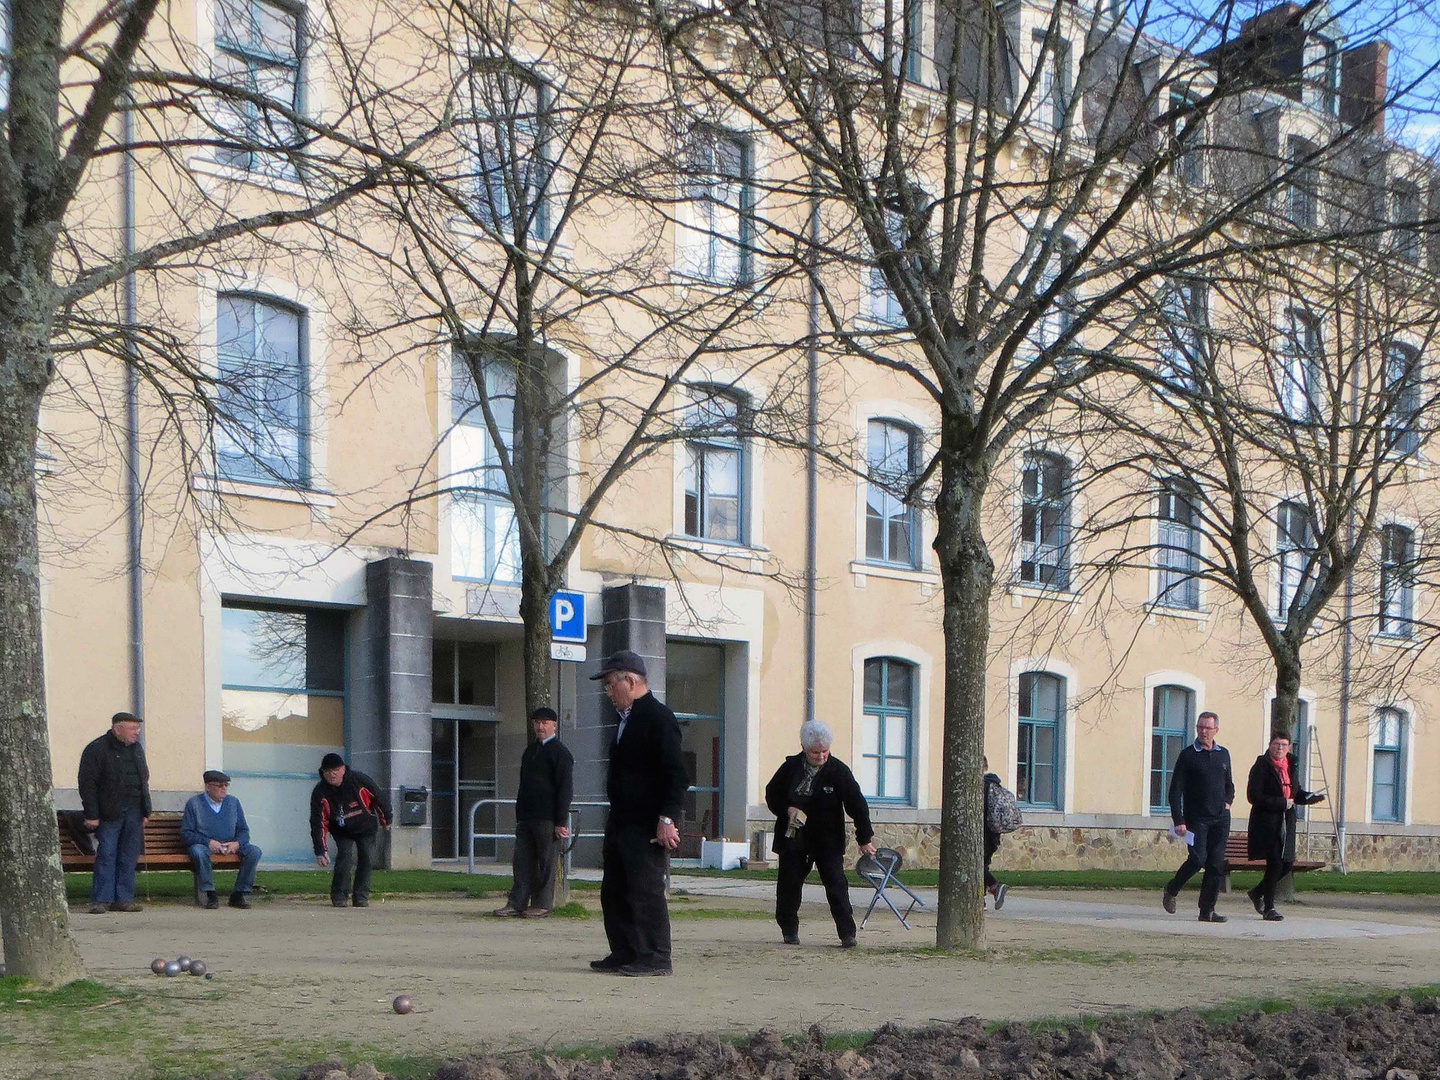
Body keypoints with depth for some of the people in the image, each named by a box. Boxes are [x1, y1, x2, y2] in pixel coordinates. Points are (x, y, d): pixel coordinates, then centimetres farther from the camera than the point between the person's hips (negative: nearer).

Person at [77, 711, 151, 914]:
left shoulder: (136, 749, 16)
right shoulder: (96, 750, -5)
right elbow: (87, 784, -9)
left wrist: (145, 812, 16)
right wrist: (91, 815, -13)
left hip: (134, 812, 6)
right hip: (109, 813, -6)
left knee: (129, 857, 4)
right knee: (106, 855, -7)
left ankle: (123, 899, 8)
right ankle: (101, 900, -4)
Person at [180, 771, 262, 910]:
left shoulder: (233, 802, 12)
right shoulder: (194, 803, 0)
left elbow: (243, 830, 12)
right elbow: (186, 832, -5)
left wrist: (237, 843, -11)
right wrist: (208, 842, -18)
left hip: (230, 847, 4)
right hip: (204, 845, -4)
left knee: (254, 851, -21)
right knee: (198, 851, -38)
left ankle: (240, 893, -19)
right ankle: (209, 894, -32)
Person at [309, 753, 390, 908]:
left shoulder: (359, 780, -25)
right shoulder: (320, 793, -22)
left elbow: (378, 797, -7)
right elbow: (318, 824, -22)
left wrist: (385, 820, 6)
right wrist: (320, 851, -28)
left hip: (366, 828, 0)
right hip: (342, 831, 0)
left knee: (367, 859, -9)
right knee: (345, 856, -20)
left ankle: (361, 896, 2)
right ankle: (339, 895, -9)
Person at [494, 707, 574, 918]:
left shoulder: (560, 753, -4)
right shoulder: (530, 751, 18)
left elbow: (565, 788, -8)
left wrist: (561, 821, -13)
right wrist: (519, 815, 17)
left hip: (547, 817, -7)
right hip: (526, 817, 7)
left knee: (545, 861, 0)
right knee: (522, 861, 4)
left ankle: (542, 905, 5)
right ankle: (517, 903, 7)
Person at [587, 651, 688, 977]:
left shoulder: (658, 718, -12)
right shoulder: (626, 720, 18)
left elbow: (676, 774, -17)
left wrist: (666, 819, -23)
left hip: (647, 826, -10)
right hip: (621, 824, 10)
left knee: (646, 890, -7)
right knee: (614, 891, 12)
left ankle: (655, 958, -1)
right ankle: (624, 954, 20)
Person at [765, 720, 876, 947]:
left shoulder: (839, 771, -8)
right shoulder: (791, 767, -1)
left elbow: (857, 805, -8)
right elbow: (771, 794, 10)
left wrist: (865, 838, -11)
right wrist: (786, 810, -10)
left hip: (828, 841, -2)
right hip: (793, 837, 2)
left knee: (836, 885, -9)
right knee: (789, 883, 5)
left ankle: (847, 933, -6)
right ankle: (789, 930, 21)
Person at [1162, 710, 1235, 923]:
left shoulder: (1223, 754, 13)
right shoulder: (1188, 755, -2)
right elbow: (1176, 790, -6)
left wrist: (1228, 802, 7)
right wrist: (1179, 821, -13)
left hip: (1220, 818, 5)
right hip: (1196, 818, -5)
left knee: (1217, 864, 0)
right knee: (1198, 858, -15)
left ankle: (1207, 910, 5)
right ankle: (1171, 891, 9)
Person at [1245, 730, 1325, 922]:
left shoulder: (1290, 766, 13)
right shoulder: (1261, 766, -9)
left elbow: (1296, 794, 21)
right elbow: (1254, 796, -16)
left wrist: (1311, 797, 0)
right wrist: (1281, 803, -18)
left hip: (1285, 824, 7)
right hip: (1266, 823, -7)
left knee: (1287, 864, 6)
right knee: (1275, 864, -9)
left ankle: (1257, 892, 29)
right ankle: (1268, 909, 2)